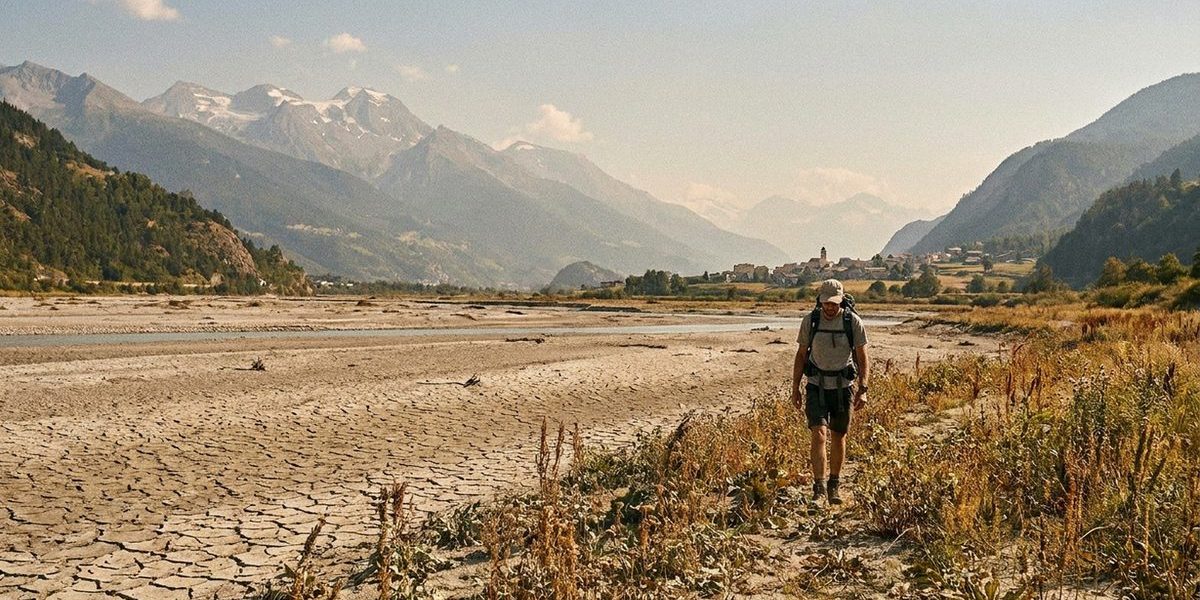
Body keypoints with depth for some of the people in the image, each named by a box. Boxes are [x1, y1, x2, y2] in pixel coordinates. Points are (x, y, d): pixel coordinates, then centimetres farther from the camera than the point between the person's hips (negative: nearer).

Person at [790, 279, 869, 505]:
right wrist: (795, 388, 3)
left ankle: (834, 486, 26)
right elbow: (801, 355, 5)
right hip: (817, 386, 0)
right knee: (819, 434, -15)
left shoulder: (853, 321, -7)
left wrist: (863, 390, -12)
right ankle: (819, 488, -14)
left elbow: (862, 359, -3)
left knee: (838, 437, 10)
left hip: (844, 386, 0)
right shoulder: (811, 320, -4)